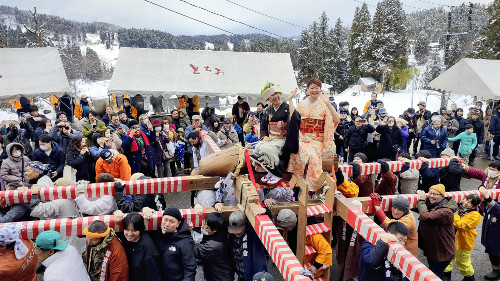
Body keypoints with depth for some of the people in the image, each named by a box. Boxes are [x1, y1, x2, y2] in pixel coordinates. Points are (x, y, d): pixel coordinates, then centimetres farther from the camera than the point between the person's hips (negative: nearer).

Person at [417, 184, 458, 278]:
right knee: (437, 276, 24)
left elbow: (425, 216, -36)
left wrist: (421, 200, -21)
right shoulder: (430, 204, 1)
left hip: (442, 254, -8)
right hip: (431, 251, 8)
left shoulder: (446, 212, -26)